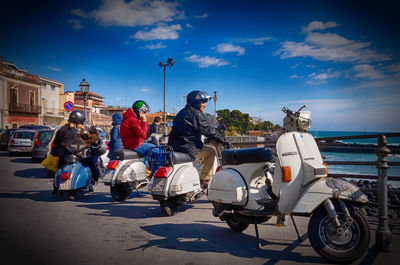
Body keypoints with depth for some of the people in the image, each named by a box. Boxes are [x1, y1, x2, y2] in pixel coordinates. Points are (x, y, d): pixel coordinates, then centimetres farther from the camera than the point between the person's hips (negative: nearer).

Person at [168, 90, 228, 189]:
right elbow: (208, 130, -12)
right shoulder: (195, 113, -10)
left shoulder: (181, 112, 17)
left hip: (175, 147, 9)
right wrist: (223, 140, -2)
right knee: (211, 150, 7)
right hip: (188, 149, -9)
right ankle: (205, 181, 8)